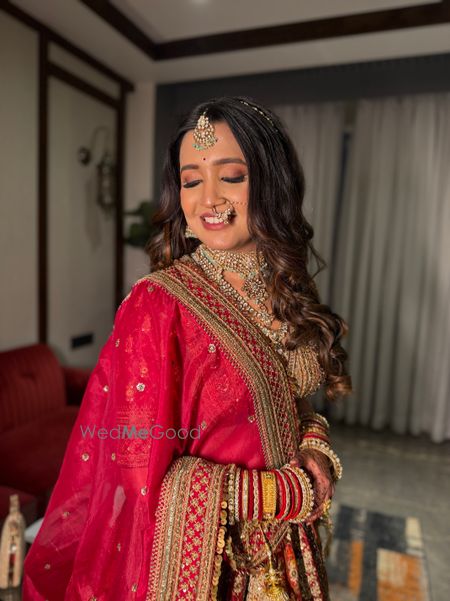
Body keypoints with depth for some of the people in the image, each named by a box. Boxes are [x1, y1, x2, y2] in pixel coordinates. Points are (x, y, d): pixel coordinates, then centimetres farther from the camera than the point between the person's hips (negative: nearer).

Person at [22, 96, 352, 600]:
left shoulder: (284, 293, -5)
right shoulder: (157, 304, -24)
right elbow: (145, 479, -22)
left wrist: (316, 448, -13)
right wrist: (292, 490, -17)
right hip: (205, 557, -5)